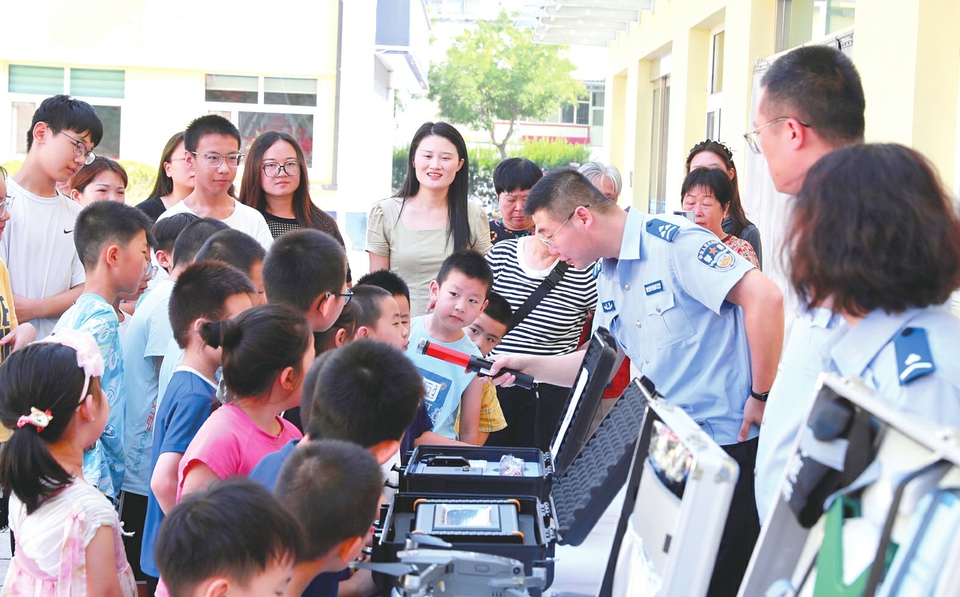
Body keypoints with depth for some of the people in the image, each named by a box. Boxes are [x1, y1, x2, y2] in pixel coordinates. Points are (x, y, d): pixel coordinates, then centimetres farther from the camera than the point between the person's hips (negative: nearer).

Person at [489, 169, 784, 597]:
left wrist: (761, 396, -19)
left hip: (731, 441, -9)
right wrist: (528, 365, 8)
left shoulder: (673, 241, -16)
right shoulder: (607, 278, 12)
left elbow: (764, 297, -23)